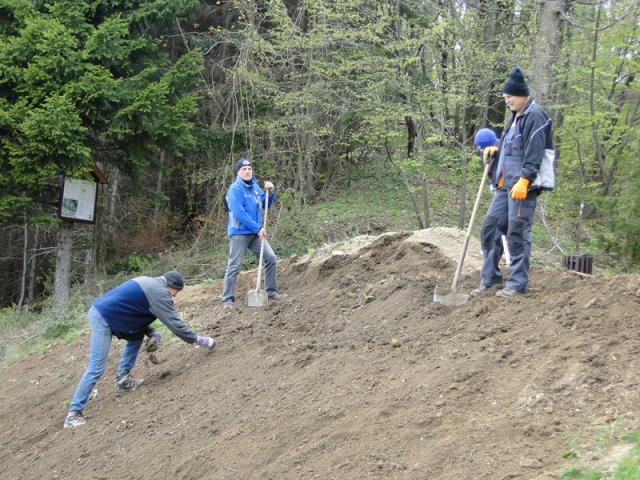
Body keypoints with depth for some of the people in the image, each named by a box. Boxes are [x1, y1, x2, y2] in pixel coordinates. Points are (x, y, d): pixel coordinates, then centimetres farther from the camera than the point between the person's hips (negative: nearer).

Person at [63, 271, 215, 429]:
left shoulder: (149, 284, 19)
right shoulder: (159, 293, -8)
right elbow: (175, 323, -7)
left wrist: (153, 334, 9)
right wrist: (199, 340, 3)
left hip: (100, 311, 10)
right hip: (103, 318, -10)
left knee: (137, 336, 22)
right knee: (96, 368, -11)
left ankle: (122, 379, 20)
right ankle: (74, 413, -11)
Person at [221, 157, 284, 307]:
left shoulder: (255, 186, 9)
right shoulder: (235, 189, -15)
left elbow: (265, 205, 18)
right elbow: (239, 213, -22)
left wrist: (270, 192, -2)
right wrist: (257, 229, -19)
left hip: (255, 233, 7)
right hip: (239, 233, -7)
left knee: (271, 258, 4)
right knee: (234, 266, -5)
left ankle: (271, 291, 15)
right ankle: (228, 299, 1)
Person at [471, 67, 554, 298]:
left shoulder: (535, 116, -10)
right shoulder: (515, 116, 19)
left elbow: (534, 152, -19)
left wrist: (523, 180, -26)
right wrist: (496, 148, 12)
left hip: (523, 185, -10)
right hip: (504, 183, 10)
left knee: (517, 232, -7)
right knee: (489, 227, 8)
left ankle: (517, 284, 0)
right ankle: (490, 279, 16)